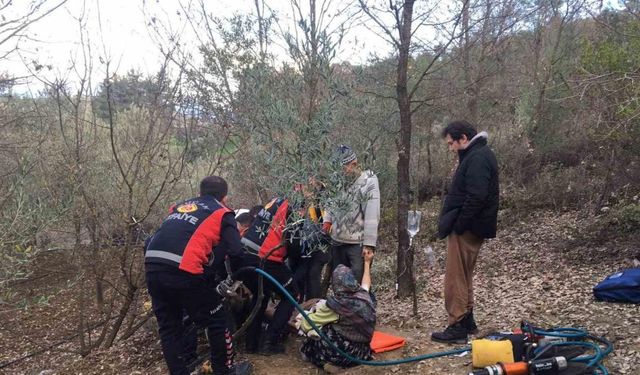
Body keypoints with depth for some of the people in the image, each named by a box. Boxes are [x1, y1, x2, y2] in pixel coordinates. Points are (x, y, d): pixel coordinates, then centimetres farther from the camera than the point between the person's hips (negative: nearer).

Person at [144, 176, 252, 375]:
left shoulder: (178, 207, 28)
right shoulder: (222, 213, 12)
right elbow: (236, 252, 2)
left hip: (152, 268, 6)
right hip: (183, 271, -5)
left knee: (169, 327, 20)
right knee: (216, 321, 14)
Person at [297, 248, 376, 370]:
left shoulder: (335, 304, -20)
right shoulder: (363, 295, -4)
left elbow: (306, 325, -12)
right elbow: (366, 284, 22)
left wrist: (299, 319, 9)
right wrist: (367, 262, 35)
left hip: (342, 354, -6)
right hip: (362, 351, 6)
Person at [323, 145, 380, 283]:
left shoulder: (368, 181, -13)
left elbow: (372, 215, -18)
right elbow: (332, 202, 22)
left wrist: (369, 244, -22)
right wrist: (327, 220, 3)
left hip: (358, 244, -6)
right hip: (337, 242, 7)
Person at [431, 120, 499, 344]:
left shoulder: (477, 158, -16)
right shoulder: (476, 156, 17)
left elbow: (476, 197, -26)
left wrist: (458, 226, -21)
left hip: (466, 230, -11)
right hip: (469, 228, 11)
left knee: (456, 279, -3)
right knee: (464, 277, 18)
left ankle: (458, 327, 4)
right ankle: (467, 322, 28)